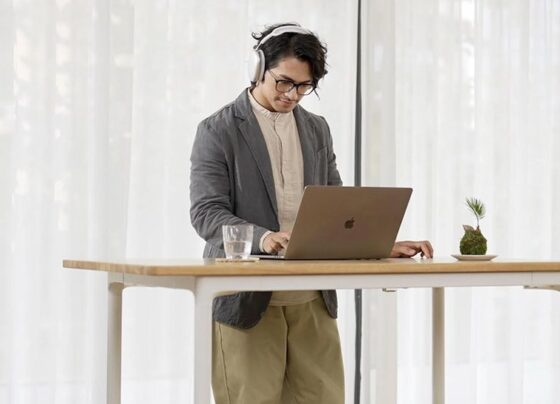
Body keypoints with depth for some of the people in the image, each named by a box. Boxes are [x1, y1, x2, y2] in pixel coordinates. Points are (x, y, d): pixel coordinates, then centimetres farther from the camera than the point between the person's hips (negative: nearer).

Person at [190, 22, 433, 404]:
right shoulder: (218, 131, -3)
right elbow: (206, 213, -12)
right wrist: (263, 238, -29)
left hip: (313, 302, 5)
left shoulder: (317, 129, 14)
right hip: (248, 302, -5)